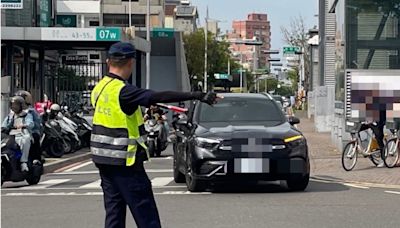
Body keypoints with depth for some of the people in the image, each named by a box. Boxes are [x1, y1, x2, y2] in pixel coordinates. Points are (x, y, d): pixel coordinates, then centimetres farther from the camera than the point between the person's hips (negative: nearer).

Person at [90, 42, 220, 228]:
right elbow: (159, 96, -29)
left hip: (104, 161, 9)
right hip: (124, 163, -8)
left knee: (114, 211, 12)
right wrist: (196, 95, -32)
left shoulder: (99, 89, 8)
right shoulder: (123, 91, -19)